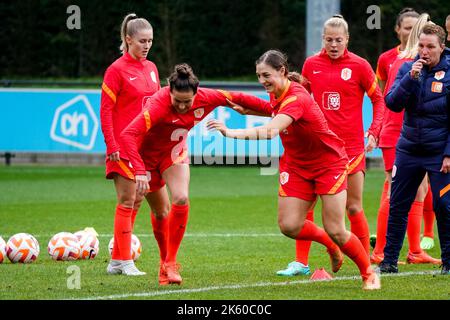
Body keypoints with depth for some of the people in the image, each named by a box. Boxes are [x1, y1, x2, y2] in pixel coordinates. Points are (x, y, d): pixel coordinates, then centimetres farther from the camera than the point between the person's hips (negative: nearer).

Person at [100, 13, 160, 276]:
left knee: (137, 202, 8)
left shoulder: (151, 68, 11)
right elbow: (106, 110, -10)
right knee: (127, 202, -6)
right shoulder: (117, 70, -9)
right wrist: (112, 146, -15)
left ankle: (117, 261, 14)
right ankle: (125, 262, -2)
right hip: (124, 146, -7)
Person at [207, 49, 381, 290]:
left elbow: (271, 131, -47)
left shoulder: (297, 98, -31)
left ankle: (368, 273, 16)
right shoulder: (276, 93, -5)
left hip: (329, 164, -7)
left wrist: (233, 133, -56)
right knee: (289, 226, -7)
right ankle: (329, 243, 23)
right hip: (297, 166, 7)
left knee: (336, 231, -8)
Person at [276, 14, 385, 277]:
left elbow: (379, 100, 4)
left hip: (351, 145, -2)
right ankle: (301, 262, 4)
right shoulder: (311, 64, 5)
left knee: (353, 207, -1)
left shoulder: (359, 65, -2)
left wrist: (373, 132, -7)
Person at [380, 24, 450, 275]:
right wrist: (411, 78, -20)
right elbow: (393, 104, -7)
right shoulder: (407, 69, 3)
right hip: (408, 149, 4)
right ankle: (389, 261, 12)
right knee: (398, 206, 5)